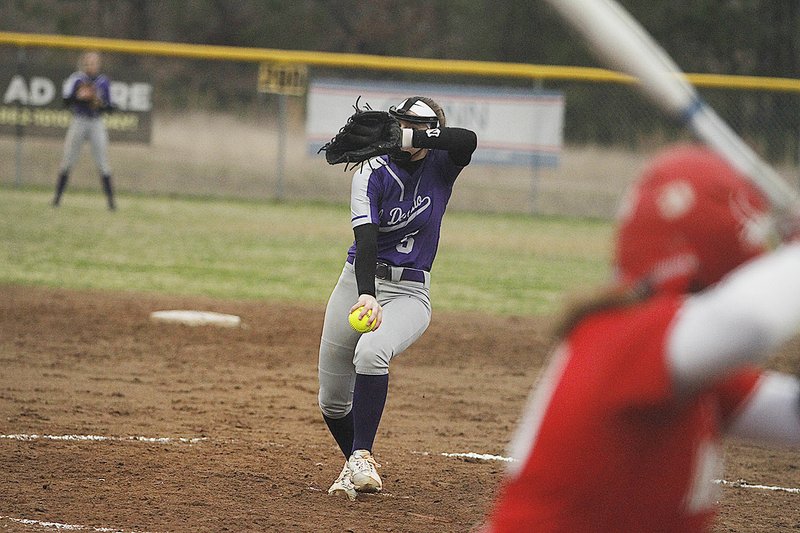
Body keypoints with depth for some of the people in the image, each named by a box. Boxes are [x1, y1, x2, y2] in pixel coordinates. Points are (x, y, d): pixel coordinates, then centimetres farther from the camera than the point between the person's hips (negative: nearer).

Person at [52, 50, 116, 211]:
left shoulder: (103, 81, 6)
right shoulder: (75, 79, -1)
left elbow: (109, 106, 8)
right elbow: (66, 101, -9)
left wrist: (101, 104, -13)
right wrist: (79, 97, -26)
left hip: (97, 123, 1)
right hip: (78, 121, -1)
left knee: (103, 163, -4)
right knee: (68, 160, 0)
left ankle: (110, 199, -3)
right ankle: (57, 196, 9)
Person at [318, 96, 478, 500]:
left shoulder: (442, 166, -5)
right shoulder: (373, 174, -10)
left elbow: (468, 140, -30)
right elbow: (366, 241, -25)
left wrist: (405, 139, -39)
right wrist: (366, 296, -41)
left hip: (410, 293, -1)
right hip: (359, 285, 1)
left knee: (371, 351, -34)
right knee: (332, 403, 5)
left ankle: (361, 458, -29)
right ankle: (359, 468, 32)